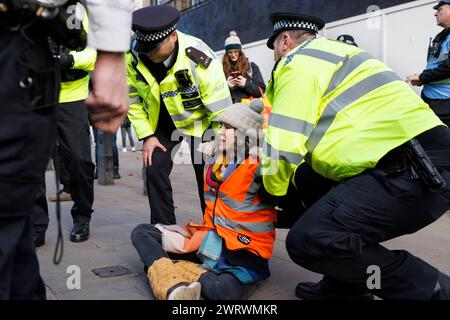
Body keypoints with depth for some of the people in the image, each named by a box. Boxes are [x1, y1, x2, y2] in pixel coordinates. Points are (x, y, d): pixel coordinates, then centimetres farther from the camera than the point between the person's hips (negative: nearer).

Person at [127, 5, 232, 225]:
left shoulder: (200, 58, -33)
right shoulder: (133, 56, -20)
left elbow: (221, 111, -26)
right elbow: (132, 99, -6)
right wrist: (147, 135, -9)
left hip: (200, 121, -3)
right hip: (162, 122, 4)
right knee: (154, 169, -6)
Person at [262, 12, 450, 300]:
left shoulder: (299, 60, -3)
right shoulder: (329, 52, 26)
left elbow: (284, 146, -9)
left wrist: (273, 189, 9)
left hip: (411, 171, -10)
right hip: (421, 163, 10)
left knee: (307, 240, -16)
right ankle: (347, 286, 26)